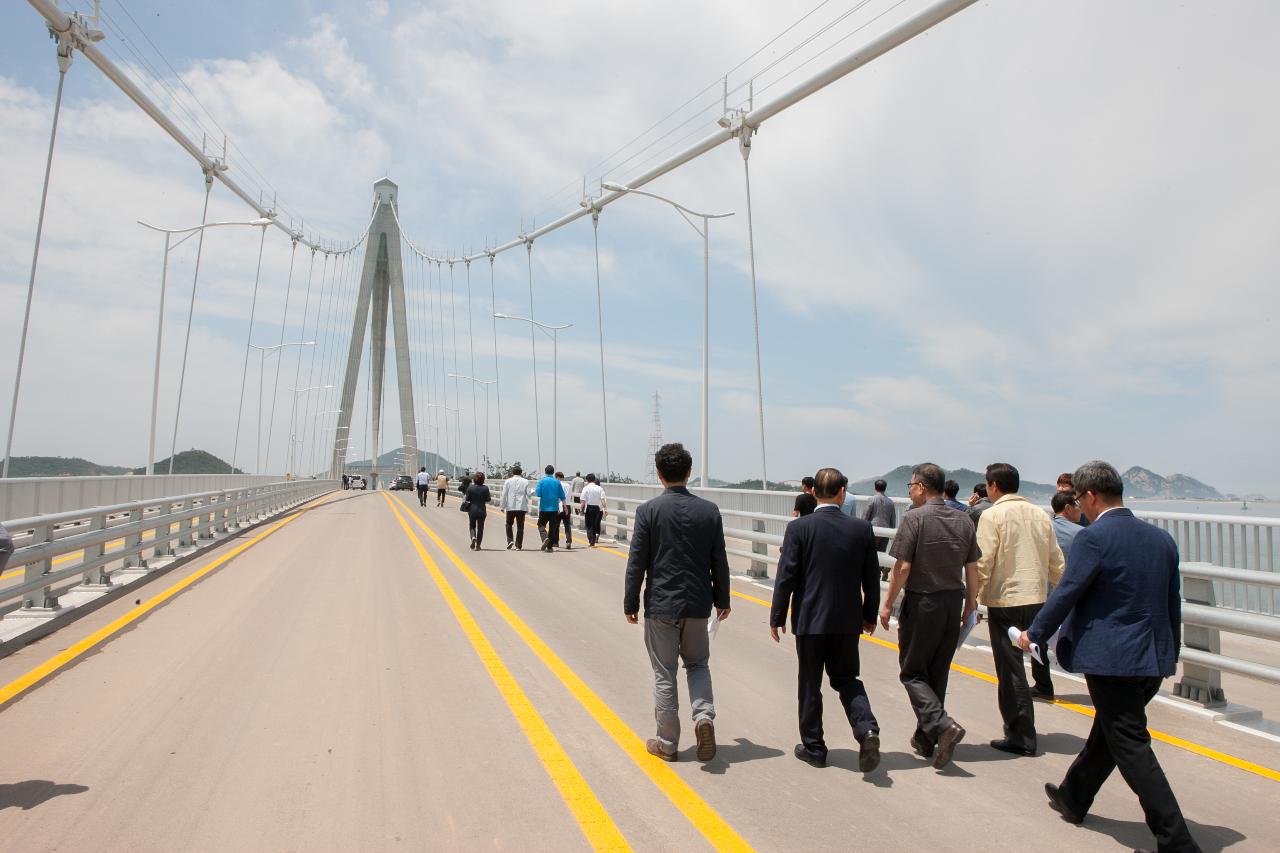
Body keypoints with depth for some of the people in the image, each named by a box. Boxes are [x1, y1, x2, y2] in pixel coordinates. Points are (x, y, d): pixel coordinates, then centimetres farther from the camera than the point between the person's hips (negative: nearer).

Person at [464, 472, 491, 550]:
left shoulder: (470, 488, -10)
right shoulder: (485, 488, -10)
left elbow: (467, 499, -7)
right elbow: (488, 499, -5)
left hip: (472, 510, 0)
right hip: (482, 511, 0)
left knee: (472, 526, 17)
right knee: (480, 528, 11)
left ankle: (473, 537, -11)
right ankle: (478, 545, 12)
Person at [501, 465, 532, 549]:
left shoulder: (508, 481, 0)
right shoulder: (525, 482, 1)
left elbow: (504, 495, 0)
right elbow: (528, 494, 0)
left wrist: (503, 506, 7)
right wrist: (527, 508, 12)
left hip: (510, 507, 0)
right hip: (522, 507, 0)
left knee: (509, 524, 18)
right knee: (520, 526, 5)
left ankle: (510, 540, 1)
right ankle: (518, 545, 5)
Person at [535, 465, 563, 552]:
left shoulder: (541, 481, -5)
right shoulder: (557, 482, 0)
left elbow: (538, 493, -12)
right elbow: (562, 496, 2)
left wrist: (534, 490, 10)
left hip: (544, 508, -1)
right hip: (554, 508, 1)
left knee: (541, 524, 10)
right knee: (553, 527, 7)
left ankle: (545, 538, -17)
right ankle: (550, 546, 8)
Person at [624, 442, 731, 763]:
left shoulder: (648, 510, -11)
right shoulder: (709, 510, -3)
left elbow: (637, 563, -8)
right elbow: (719, 561, 3)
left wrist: (631, 604, 2)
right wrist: (722, 599, 15)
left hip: (660, 604, -2)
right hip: (698, 604, 2)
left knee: (664, 674, 9)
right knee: (698, 664, 21)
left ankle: (667, 743, 18)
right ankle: (704, 715, -1)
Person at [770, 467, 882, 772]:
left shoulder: (798, 528, -12)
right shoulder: (862, 529, -3)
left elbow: (786, 577, -11)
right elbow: (872, 579, 3)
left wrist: (777, 617, -1)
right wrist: (870, 615, 16)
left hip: (809, 620, -2)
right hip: (848, 621, 3)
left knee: (810, 685, 11)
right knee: (847, 679, 18)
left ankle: (813, 747, 21)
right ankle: (867, 730, -3)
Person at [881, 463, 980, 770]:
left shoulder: (914, 518, -14)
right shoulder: (964, 520, 4)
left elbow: (903, 567, -16)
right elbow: (972, 568, 7)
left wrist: (888, 603, -6)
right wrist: (969, 602, 19)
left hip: (922, 603, -6)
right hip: (953, 602, 6)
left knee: (912, 672, 6)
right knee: (938, 673, 16)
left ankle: (942, 724, -14)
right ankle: (926, 740, 24)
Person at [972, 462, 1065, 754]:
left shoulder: (992, 515, -9)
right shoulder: (1040, 514, 8)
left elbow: (983, 563, -14)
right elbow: (1056, 561, 11)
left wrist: (971, 599, -7)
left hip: (1004, 600, -6)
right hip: (1037, 599, 6)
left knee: (1010, 669, 1)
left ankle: (1020, 736, 6)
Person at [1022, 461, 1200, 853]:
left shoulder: (1093, 538, -16)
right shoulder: (1161, 538, 7)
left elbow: (1065, 594, -14)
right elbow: (1173, 603, 14)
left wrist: (1034, 634, 0)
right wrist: (1170, 652, 25)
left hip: (1111, 659, -8)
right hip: (1154, 659, 9)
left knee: (1131, 746, 1)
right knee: (1108, 731, 21)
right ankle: (1073, 797, 39)